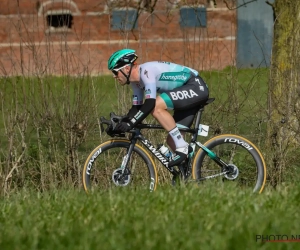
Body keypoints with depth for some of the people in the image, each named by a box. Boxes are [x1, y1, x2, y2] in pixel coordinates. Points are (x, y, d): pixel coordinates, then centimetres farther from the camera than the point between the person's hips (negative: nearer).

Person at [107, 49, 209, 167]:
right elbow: (136, 108, 13)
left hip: (196, 87, -10)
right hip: (189, 94, 10)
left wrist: (130, 124, -32)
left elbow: (150, 104, -31)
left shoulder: (146, 71, -22)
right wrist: (121, 124, 0)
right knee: (172, 140, 3)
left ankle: (182, 148, -21)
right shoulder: (136, 80, 8)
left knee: (156, 107, -27)